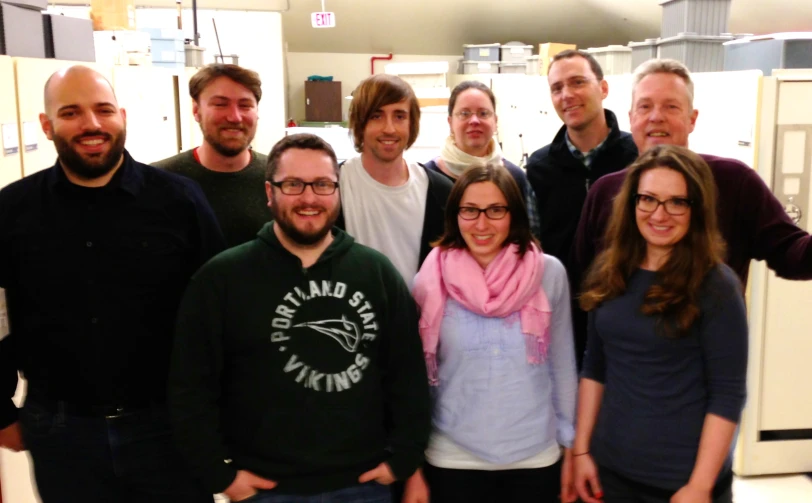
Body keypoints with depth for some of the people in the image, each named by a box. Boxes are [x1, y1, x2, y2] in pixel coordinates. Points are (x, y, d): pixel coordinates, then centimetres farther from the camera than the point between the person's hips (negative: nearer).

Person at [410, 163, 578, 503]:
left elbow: (562, 364, 3)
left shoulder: (549, 274, -6)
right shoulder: (431, 280, -6)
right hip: (453, 460, 0)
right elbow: (419, 374, 2)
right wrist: (414, 459, 5)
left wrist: (570, 445, 6)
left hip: (536, 457, 1)